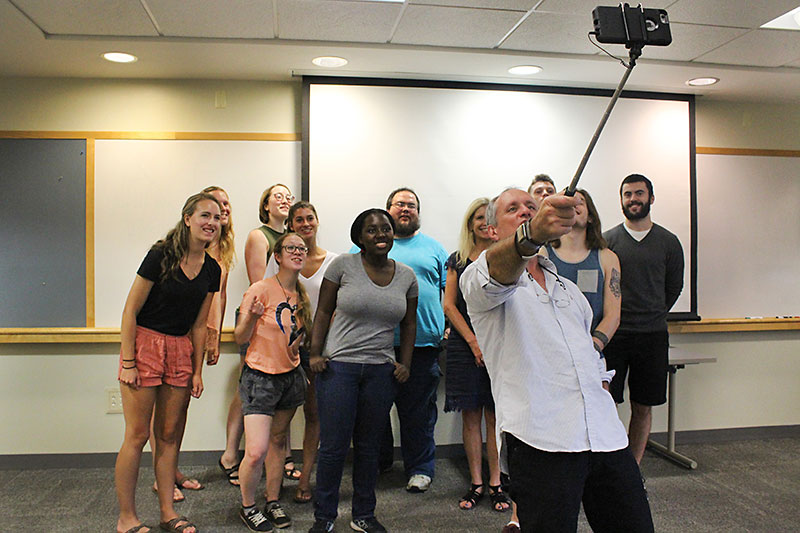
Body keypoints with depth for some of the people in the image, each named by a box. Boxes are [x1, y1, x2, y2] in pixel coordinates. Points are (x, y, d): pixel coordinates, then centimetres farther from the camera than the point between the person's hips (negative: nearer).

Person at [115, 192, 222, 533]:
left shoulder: (212, 270, 5)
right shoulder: (161, 256, -12)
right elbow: (130, 309, -9)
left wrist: (197, 371, 10)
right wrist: (128, 362, -12)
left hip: (181, 351, 5)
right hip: (145, 343, -5)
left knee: (170, 435, 10)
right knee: (137, 435, -1)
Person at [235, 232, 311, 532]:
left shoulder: (301, 296, 7)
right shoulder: (261, 289, -14)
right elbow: (240, 338, -13)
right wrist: (252, 316, -29)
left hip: (290, 375, 6)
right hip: (260, 376, -6)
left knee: (278, 440, 15)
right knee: (256, 451, -10)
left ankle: (273, 502, 30)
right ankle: (248, 507, 15)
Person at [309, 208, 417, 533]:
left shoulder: (406, 276, 6)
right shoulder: (343, 265, -3)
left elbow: (409, 324, 15)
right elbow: (323, 312, 1)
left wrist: (405, 363, 6)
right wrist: (315, 354, -7)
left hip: (381, 370, 3)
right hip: (338, 366, -3)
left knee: (369, 447, 13)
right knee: (333, 446, 1)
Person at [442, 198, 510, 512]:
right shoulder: (458, 260, 9)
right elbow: (449, 304, 4)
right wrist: (474, 341, -6)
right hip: (465, 346, 1)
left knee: (495, 416, 2)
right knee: (470, 416, 6)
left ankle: (495, 483, 14)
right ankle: (476, 483, 17)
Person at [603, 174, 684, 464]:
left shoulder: (668, 242, 6)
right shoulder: (607, 240, 3)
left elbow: (674, 287, 16)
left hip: (653, 336, 2)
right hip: (613, 334, -1)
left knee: (643, 408, 9)